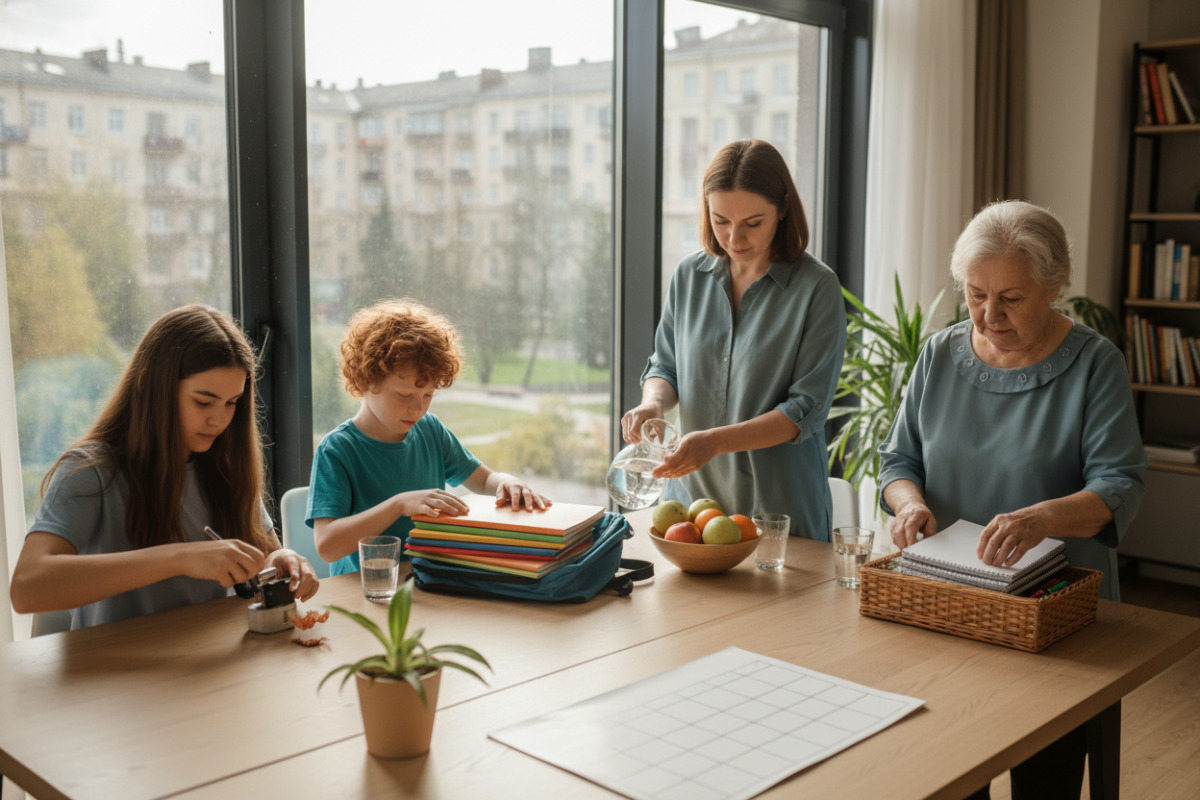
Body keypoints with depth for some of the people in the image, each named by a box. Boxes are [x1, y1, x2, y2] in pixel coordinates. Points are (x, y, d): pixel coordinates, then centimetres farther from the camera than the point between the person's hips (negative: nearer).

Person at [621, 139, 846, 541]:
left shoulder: (817, 288, -12)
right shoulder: (689, 275, 2)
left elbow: (807, 411, -14)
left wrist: (715, 441, -24)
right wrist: (653, 403, -11)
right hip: (691, 494, 4)